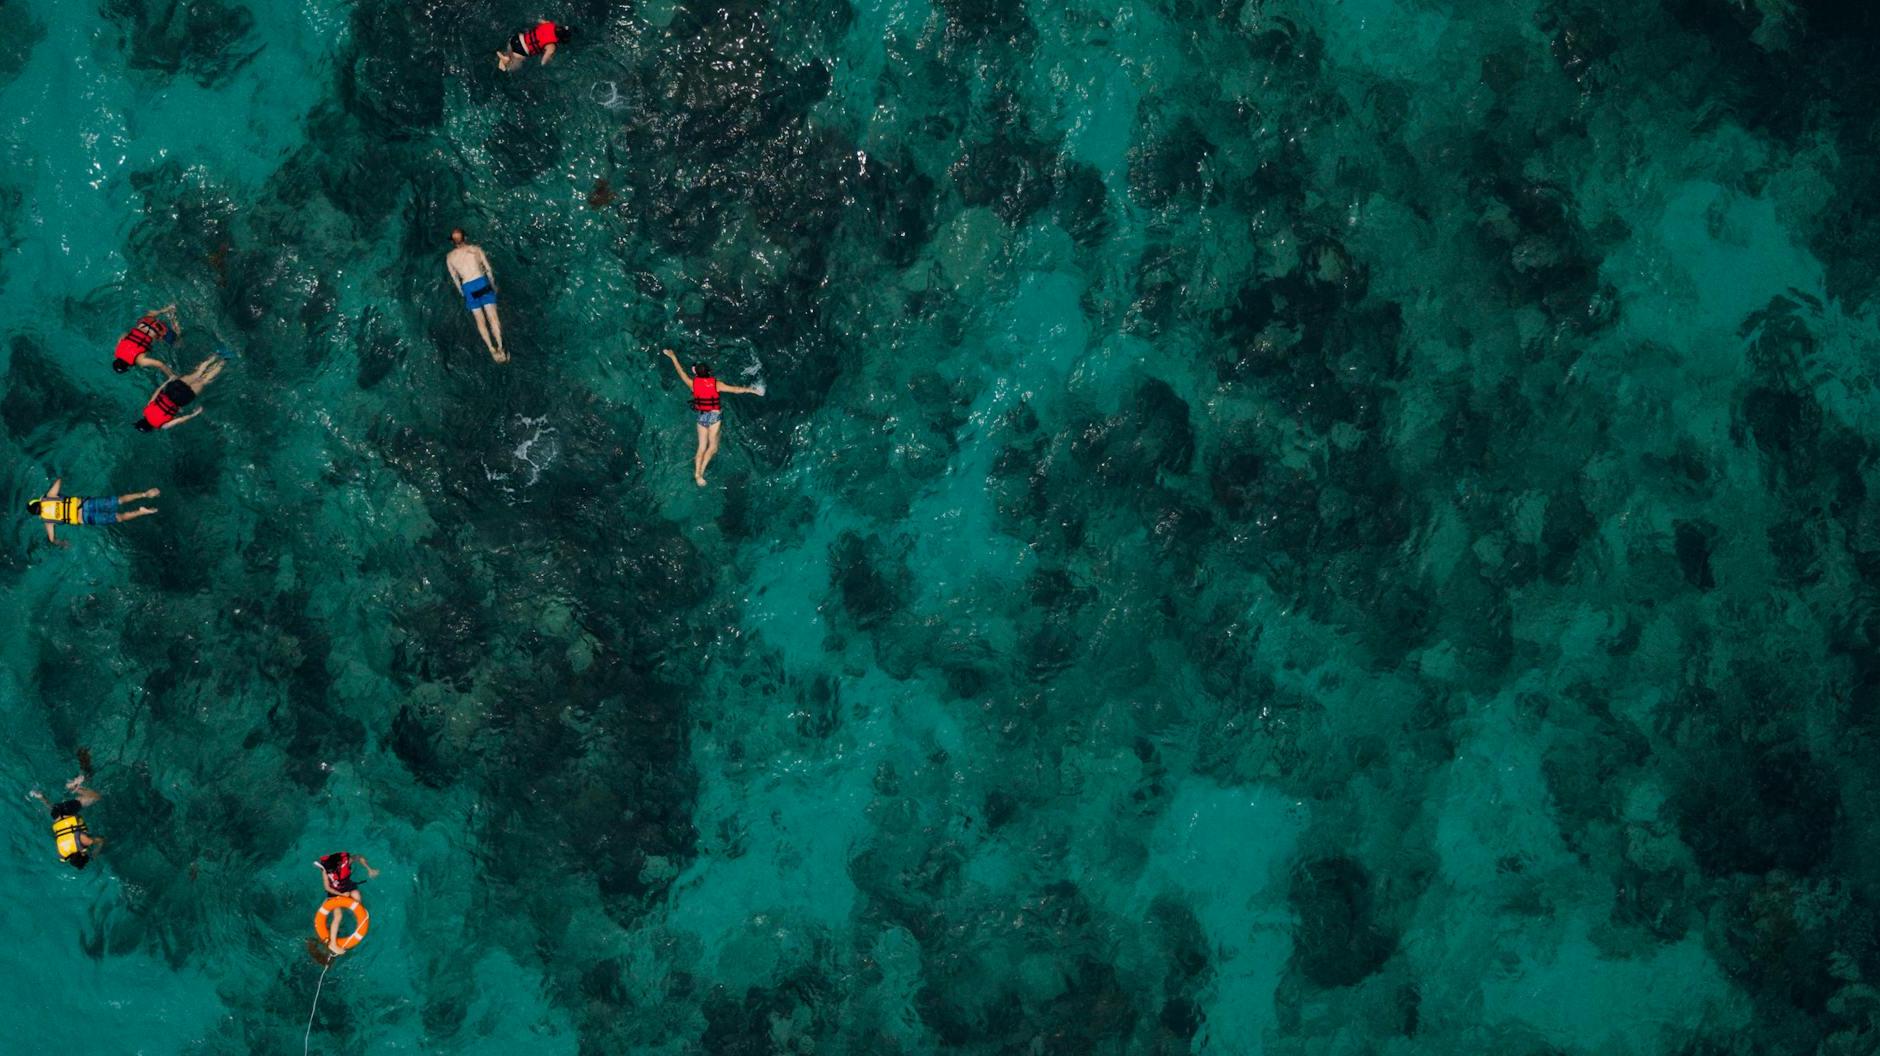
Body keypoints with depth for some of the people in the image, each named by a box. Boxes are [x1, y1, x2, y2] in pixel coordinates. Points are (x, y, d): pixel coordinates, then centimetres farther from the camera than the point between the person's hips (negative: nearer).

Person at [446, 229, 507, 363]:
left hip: (467, 287, 1)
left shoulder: (449, 257, 7)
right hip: (482, 282, 0)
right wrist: (493, 285, 19)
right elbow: (489, 269, 8)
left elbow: (455, 278, 9)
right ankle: (501, 348, -6)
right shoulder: (476, 249, 6)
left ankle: (492, 349, 0)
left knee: (480, 321, 8)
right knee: (493, 318, 1)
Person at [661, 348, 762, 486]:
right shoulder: (716, 384, -13)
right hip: (714, 416, -3)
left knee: (701, 447, 10)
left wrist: (673, 357, 23)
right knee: (712, 447, -1)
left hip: (701, 416, 3)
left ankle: (697, 473, 1)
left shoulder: (693, 383, -6)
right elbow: (736, 389, -10)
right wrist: (752, 390, 0)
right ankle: (701, 471, -15)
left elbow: (681, 371, 9)